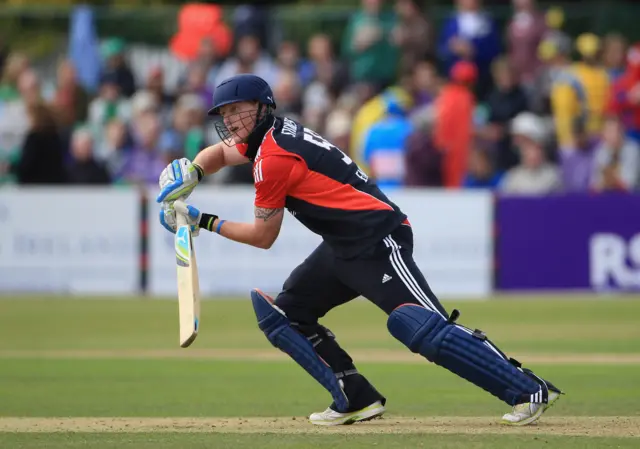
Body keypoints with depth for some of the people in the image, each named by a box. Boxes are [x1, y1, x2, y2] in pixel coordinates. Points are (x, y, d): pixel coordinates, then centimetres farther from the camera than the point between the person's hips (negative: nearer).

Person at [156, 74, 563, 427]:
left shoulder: (274, 157, -12)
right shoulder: (268, 135, 15)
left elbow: (263, 236, -7)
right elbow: (221, 152, 32)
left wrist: (204, 222, 1)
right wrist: (193, 172, 11)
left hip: (376, 238, -10)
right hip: (344, 248, 10)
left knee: (420, 327, -21)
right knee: (285, 315, 10)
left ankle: (529, 390, -23)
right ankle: (357, 400, 4)